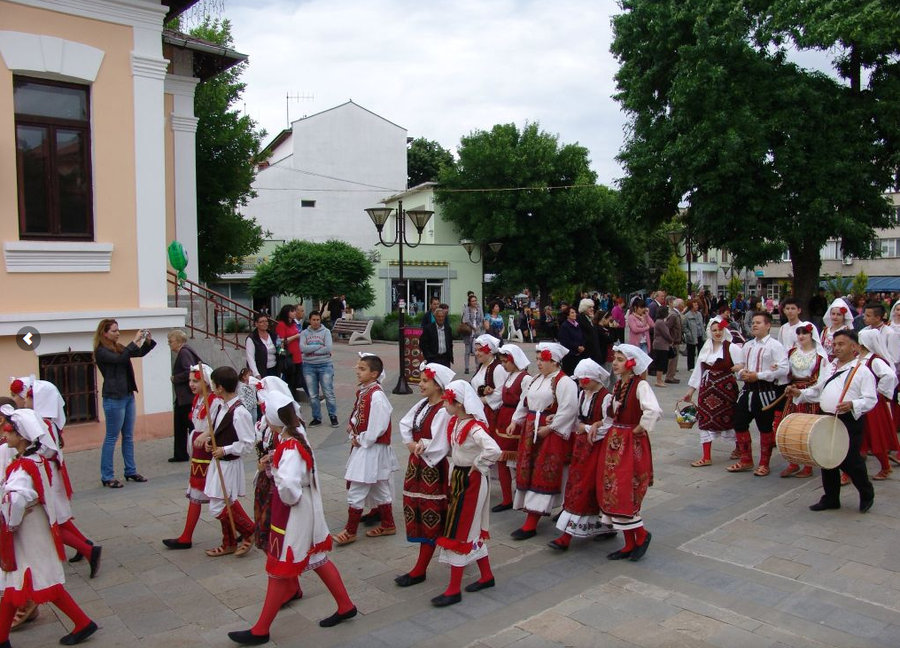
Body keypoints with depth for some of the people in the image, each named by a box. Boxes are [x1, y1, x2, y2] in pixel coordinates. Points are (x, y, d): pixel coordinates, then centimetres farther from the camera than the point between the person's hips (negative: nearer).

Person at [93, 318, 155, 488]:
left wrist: (148, 341, 0)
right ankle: (107, 477, 5)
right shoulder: (101, 351, -10)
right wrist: (135, 341, -24)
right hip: (113, 398, -8)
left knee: (128, 436, 12)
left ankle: (131, 471, 20)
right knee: (112, 437, -2)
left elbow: (140, 353, 18)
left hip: (128, 396, 8)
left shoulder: (118, 348, 12)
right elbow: (119, 359, -27)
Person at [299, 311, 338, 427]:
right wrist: (319, 346, -13)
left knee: (329, 393, 0)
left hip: (325, 365, -2)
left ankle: (333, 416, 13)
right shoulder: (304, 333, 4)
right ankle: (317, 418, 20)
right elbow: (303, 348, -12)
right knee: (312, 395, 8)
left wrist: (311, 350, -11)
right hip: (309, 366, 2)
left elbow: (328, 348, -13)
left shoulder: (326, 332, -1)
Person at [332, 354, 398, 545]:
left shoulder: (376, 396, -22)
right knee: (379, 488, 19)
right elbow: (356, 417, 17)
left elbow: (378, 427, -24)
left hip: (372, 450, -9)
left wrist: (362, 441, -14)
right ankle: (387, 524, 31)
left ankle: (350, 531, 10)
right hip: (361, 445, 9)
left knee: (356, 490, -2)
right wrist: (354, 435, 1)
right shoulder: (362, 391, 6)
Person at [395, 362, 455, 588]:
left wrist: (418, 447, -10)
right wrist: (410, 443, 0)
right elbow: (404, 423, 15)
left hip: (433, 468, -9)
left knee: (430, 516, 3)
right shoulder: (423, 404, 5)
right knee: (416, 511, 16)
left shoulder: (444, 411, -22)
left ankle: (420, 570, 12)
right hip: (417, 465, 9)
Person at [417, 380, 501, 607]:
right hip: (458, 477, 9)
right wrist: (425, 445, -3)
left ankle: (454, 590, 9)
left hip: (471, 480, -9)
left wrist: (477, 465, -24)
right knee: (472, 529, 19)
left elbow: (494, 450, -39)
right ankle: (486, 576, 35)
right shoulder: (454, 422, 3)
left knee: (459, 532, -2)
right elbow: (446, 445, 12)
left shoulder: (474, 427, -25)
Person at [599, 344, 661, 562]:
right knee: (613, 492, 9)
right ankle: (629, 544, 21)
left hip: (631, 444, -8)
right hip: (613, 441, 8)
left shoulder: (640, 385, -15)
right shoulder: (618, 384, 10)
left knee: (624, 493, -7)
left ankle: (642, 535, 18)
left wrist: (639, 428, -19)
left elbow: (654, 411, -32)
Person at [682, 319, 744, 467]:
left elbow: (742, 368, -7)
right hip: (707, 390, 5)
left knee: (730, 420, 8)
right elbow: (698, 370, 15)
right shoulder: (705, 349, 11)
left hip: (726, 390, -5)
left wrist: (740, 368, -31)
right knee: (705, 420, 0)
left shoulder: (732, 348, -5)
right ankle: (706, 457, 4)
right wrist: (691, 390, 15)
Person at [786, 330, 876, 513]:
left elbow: (871, 400, -12)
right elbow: (817, 391, 22)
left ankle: (866, 494, 25)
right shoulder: (829, 368, 16)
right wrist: (799, 393, 7)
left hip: (849, 422, -7)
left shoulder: (862, 371, -5)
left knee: (849, 461, -3)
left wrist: (852, 405, -28)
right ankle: (831, 498, 26)